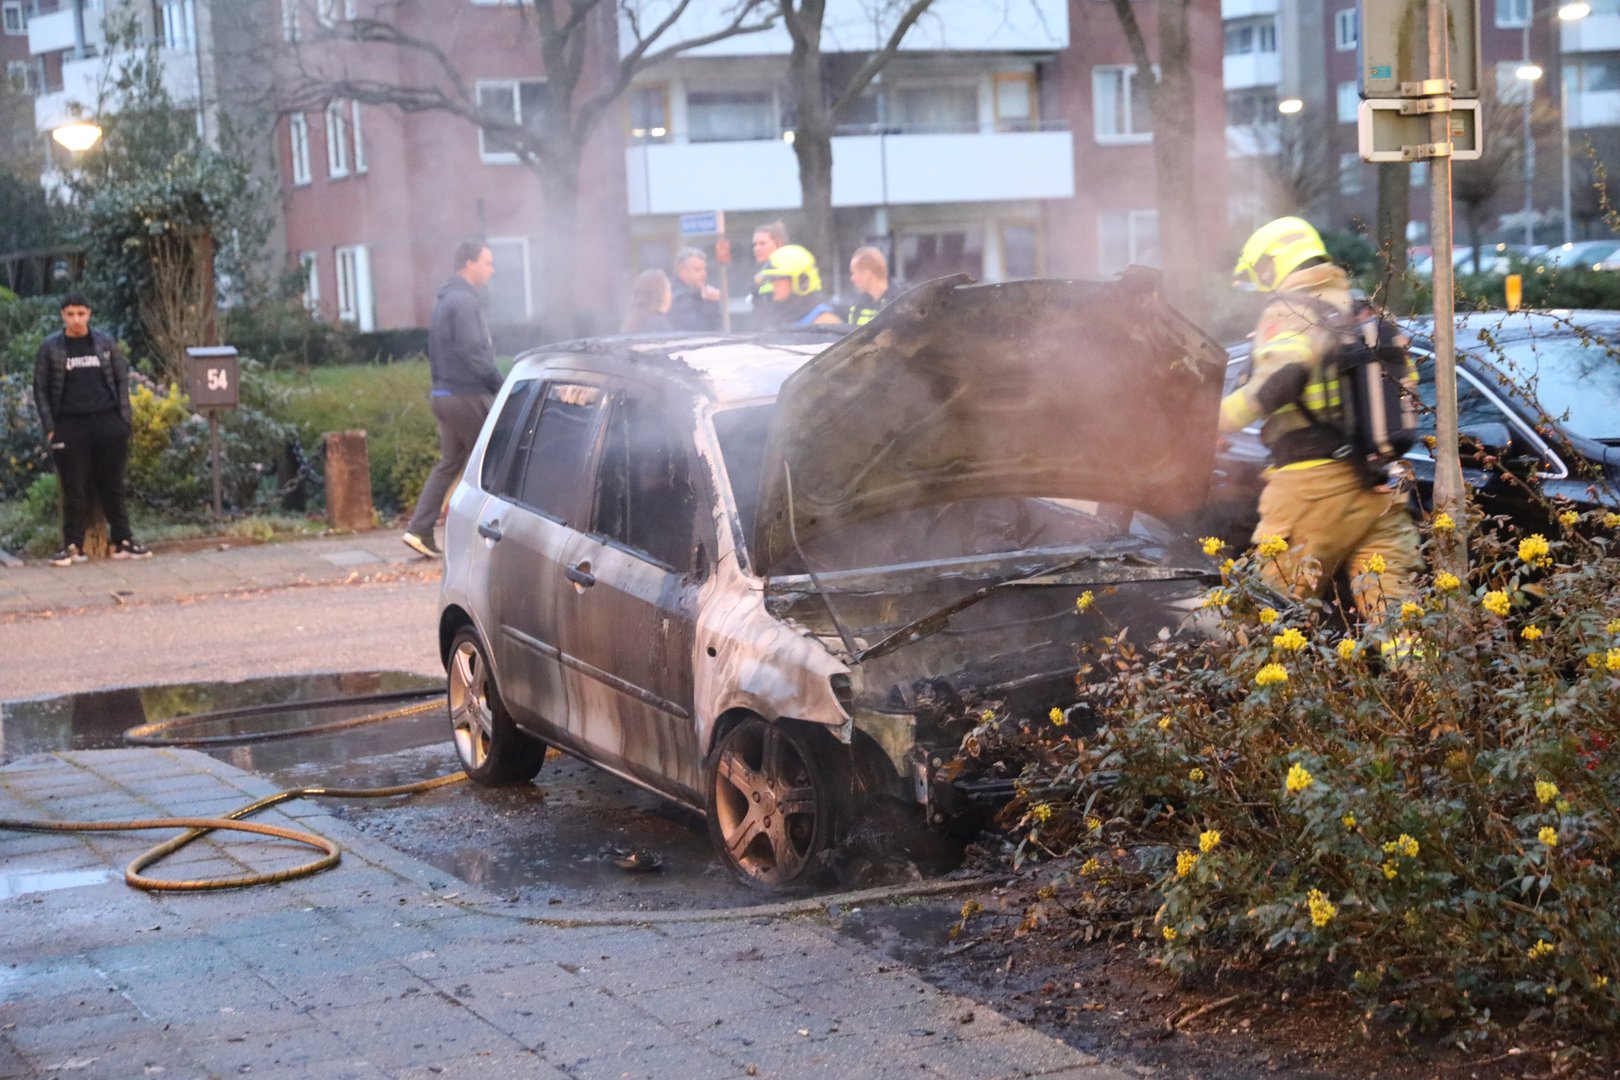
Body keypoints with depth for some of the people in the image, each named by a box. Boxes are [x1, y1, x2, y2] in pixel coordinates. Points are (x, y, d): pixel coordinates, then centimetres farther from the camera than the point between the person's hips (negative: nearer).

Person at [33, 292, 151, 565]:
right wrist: (49, 427, -3)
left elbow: (121, 379, 8)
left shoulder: (105, 343, 6)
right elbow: (41, 389, 4)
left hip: (108, 422, 1)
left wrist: (124, 419, 0)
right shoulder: (50, 347, 2)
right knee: (74, 489, 1)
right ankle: (73, 546, 6)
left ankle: (123, 542, 10)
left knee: (112, 486, 6)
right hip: (70, 427, -1)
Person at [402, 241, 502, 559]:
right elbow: (472, 353, -22)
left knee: (448, 463, 11)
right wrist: (499, 384, -13)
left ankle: (419, 530, 4)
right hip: (468, 397, -9)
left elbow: (434, 351, 22)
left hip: (444, 396, 9)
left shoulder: (443, 299, 17)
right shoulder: (463, 300, -15)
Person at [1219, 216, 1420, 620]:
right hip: (1381, 484, 7)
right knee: (1389, 604, 5)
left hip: (1314, 484, -7)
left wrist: (1223, 416, -14)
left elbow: (1279, 378, -22)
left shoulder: (1289, 310, -3)